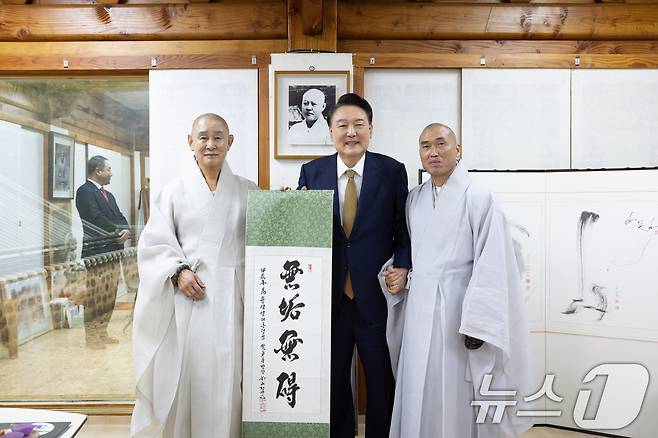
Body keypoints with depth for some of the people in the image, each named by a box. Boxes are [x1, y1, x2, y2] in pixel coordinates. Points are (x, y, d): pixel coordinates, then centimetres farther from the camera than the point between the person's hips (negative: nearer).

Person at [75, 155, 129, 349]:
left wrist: (125, 230, -6)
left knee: (109, 295, 10)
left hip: (113, 251, 8)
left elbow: (119, 217, 15)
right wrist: (118, 233, -9)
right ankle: (91, 335, 7)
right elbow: (96, 218, -17)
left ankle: (102, 332, 20)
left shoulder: (108, 195, 21)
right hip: (95, 252, -8)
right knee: (94, 295, -3)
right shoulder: (84, 191, -6)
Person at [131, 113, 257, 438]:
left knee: (227, 378, 3)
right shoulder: (174, 191, 7)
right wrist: (179, 271, -10)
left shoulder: (247, 192, 9)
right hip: (187, 296, 0)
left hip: (231, 298, 1)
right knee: (184, 375, 3)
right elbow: (155, 242, 4)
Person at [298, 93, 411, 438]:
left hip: (377, 295, -1)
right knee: (333, 379, 17)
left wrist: (402, 266, -13)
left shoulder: (392, 171, -3)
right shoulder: (312, 172, 1)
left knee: (382, 381, 15)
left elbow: (404, 229, 1)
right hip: (329, 294, 2)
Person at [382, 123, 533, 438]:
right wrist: (393, 276, 0)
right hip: (418, 309, 5)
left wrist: (476, 324, -16)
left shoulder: (478, 198, -9)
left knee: (455, 396, 5)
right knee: (418, 393, 13)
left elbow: (490, 266, -13)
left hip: (456, 309, -5)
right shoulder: (414, 199, 9)